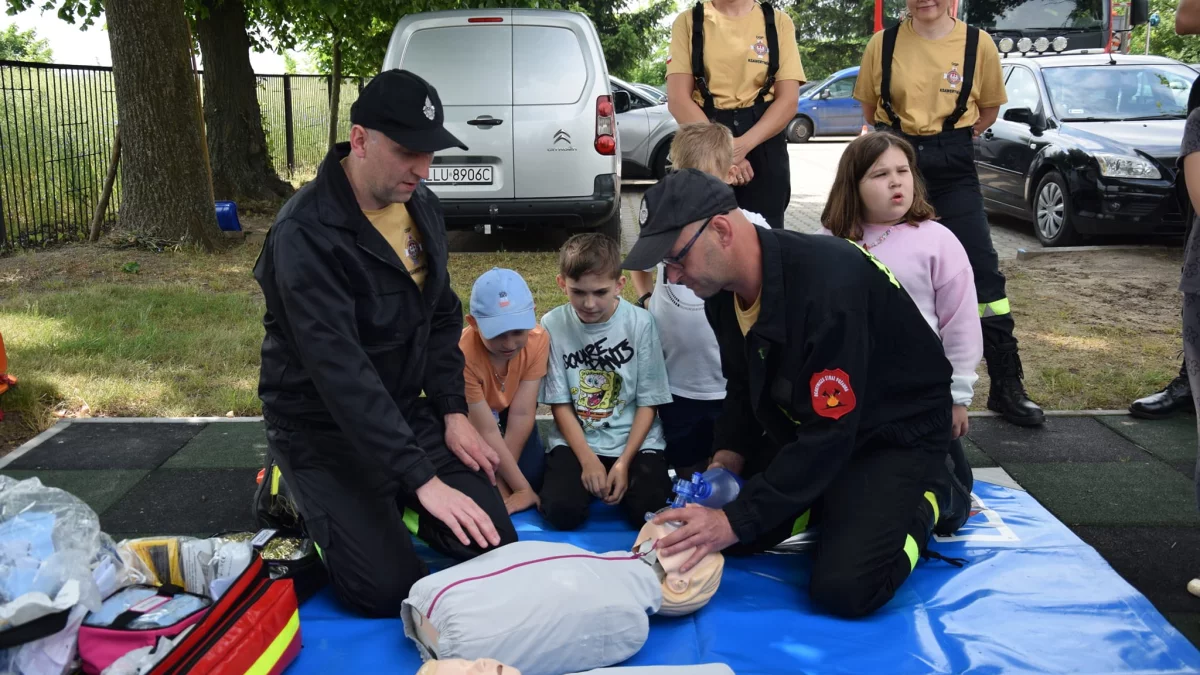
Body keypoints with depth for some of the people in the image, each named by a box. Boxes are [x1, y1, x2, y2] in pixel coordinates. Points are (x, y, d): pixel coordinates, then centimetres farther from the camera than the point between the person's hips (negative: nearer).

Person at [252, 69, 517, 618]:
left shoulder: (422, 207, 0)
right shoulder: (306, 233, -25)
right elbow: (340, 371, -32)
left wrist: (453, 413, -1)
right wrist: (422, 478, -35)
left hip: (403, 409, 7)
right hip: (323, 427, -6)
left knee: (495, 547, -3)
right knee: (389, 591, -15)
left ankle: (383, 502, 21)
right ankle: (298, 494, 11)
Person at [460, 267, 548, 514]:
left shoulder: (537, 339, -28)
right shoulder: (462, 355, -39)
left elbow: (521, 415, -23)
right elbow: (487, 432, -31)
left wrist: (502, 480, -24)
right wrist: (520, 487, -26)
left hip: (506, 411, 3)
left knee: (535, 477, -11)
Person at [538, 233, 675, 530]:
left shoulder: (640, 323, -8)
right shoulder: (553, 325, -7)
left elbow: (648, 402, -3)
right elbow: (560, 403, -3)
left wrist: (624, 462, -13)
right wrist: (588, 459, -14)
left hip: (635, 441, 0)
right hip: (575, 442, 1)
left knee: (649, 513, -22)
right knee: (562, 511, -22)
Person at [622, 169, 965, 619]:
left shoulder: (828, 282, -34)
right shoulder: (724, 290, -7)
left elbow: (830, 432, -33)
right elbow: (744, 389, 9)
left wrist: (735, 520, -31)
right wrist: (724, 468, -8)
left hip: (899, 430, -7)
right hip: (806, 427, 8)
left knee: (844, 589, -21)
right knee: (716, 524, -1)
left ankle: (923, 501, 7)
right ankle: (831, 504, 19)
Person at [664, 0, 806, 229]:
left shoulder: (778, 21, 6)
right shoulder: (688, 21, 4)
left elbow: (788, 99, -2)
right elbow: (678, 99, -5)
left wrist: (743, 145, -17)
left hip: (763, 148, 1)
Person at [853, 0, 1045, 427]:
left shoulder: (978, 44, -3)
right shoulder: (883, 43, -2)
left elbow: (990, 106, 12)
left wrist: (952, 140, 7)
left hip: (953, 169, 0)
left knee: (982, 270, -5)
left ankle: (1006, 387, 3)